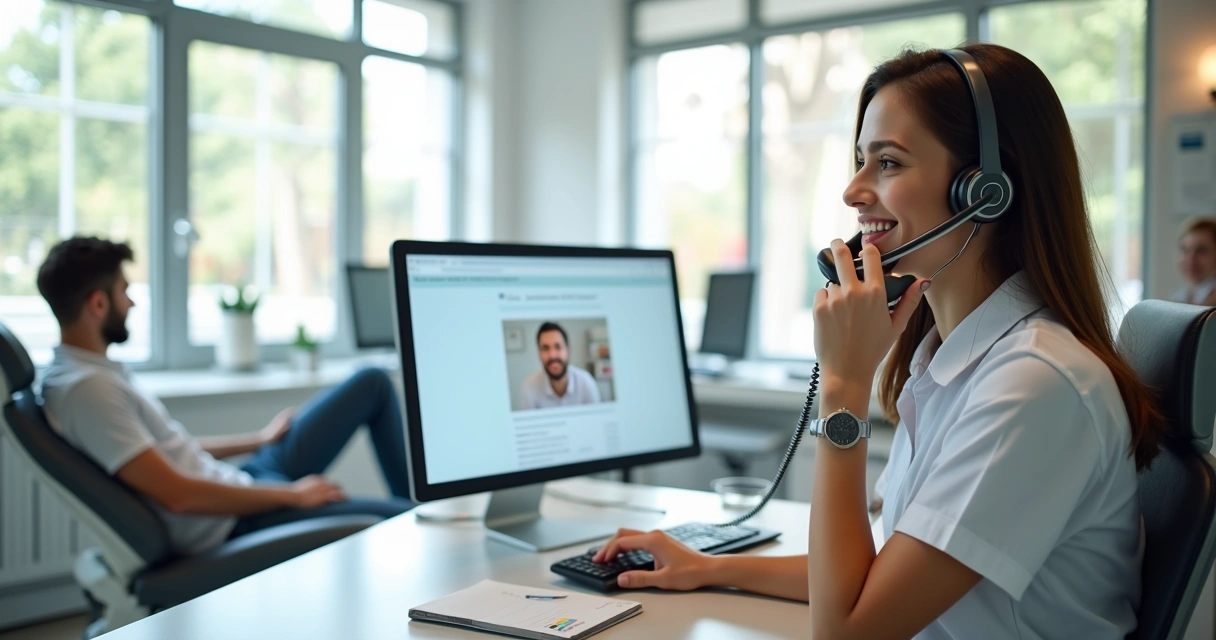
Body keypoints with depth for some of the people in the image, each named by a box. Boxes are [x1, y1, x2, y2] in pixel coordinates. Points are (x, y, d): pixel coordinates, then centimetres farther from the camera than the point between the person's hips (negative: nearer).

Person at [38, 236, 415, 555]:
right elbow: (176, 495, -26)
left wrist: (258, 440, 20)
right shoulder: (83, 388, -23)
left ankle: (417, 504, 22)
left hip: (241, 481, 10)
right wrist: (292, 495, -17)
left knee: (372, 383, 12)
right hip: (230, 525, -10)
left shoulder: (92, 369, 8)